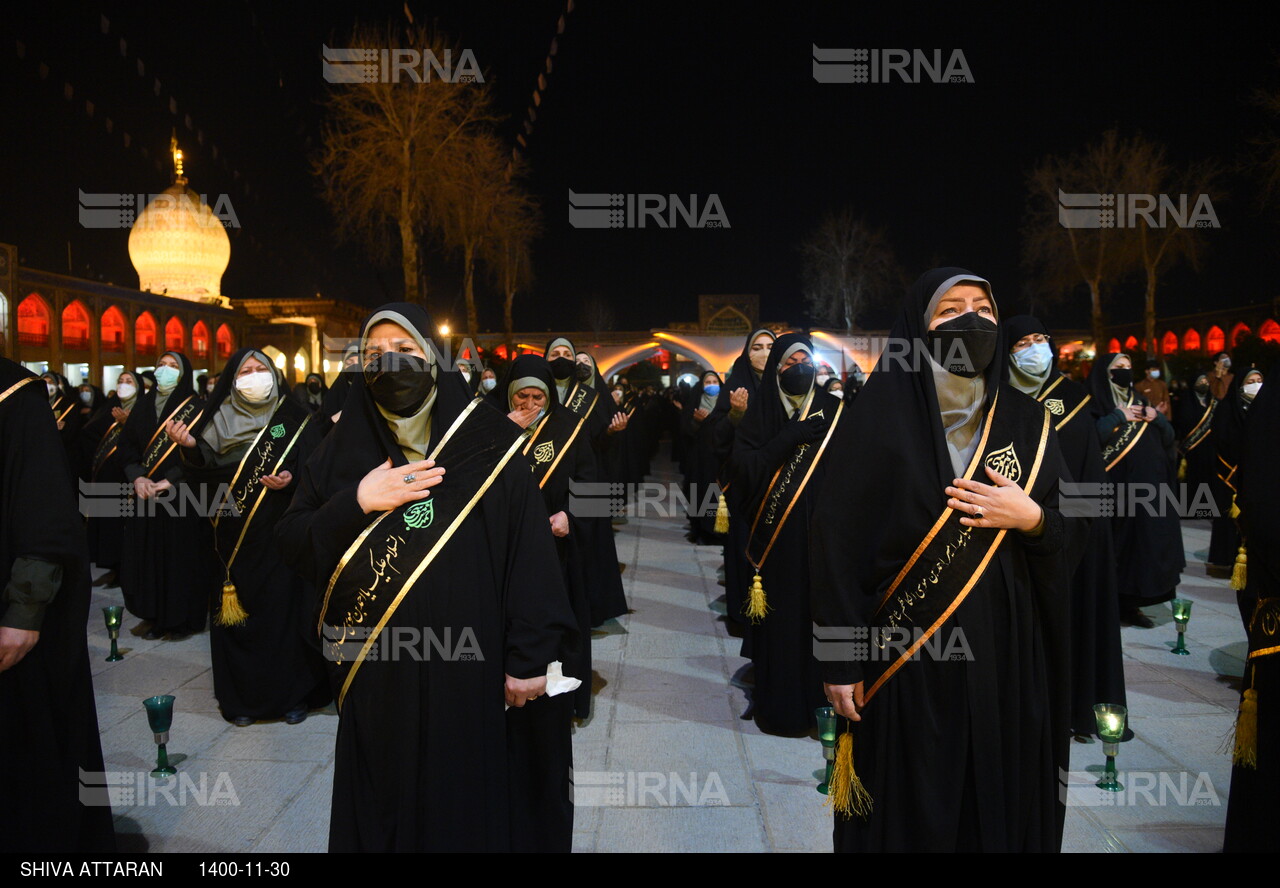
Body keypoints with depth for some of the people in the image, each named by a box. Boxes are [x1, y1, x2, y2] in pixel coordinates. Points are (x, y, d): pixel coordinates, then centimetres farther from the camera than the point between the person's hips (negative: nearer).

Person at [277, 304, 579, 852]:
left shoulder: (486, 441, -5)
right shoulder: (344, 447, 6)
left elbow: (530, 546, -9)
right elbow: (292, 542, 3)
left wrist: (530, 656, -12)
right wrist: (356, 503, -14)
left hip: (465, 665, -2)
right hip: (374, 668, 3)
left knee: (467, 795, 9)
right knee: (380, 798, 14)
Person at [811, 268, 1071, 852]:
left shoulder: (1026, 421, 5)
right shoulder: (878, 415, -6)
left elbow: (1070, 536, 9)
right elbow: (836, 539, -9)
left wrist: (1031, 518, -13)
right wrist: (840, 660, -11)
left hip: (1007, 656, 4)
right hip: (903, 657, -3)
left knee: (1003, 805, 14)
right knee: (908, 812, 9)